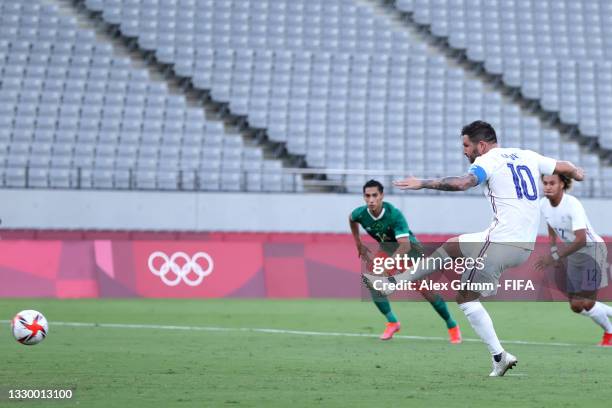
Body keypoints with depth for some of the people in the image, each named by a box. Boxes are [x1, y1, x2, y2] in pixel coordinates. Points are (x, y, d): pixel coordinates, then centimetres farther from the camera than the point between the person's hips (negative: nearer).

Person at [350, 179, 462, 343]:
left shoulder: (394, 214, -37)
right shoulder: (361, 214, -21)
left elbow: (405, 245, -44)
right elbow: (351, 219, 7)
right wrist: (359, 245, 8)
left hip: (409, 246, -5)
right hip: (386, 247, 5)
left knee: (425, 289, -9)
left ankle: (452, 326, 8)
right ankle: (392, 322, -4)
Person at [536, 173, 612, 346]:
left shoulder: (573, 205, -27)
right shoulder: (544, 205, -4)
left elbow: (581, 240, -33)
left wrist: (555, 256, -34)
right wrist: (552, 251, 2)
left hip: (592, 249, -8)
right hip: (573, 256, 8)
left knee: (587, 304, -12)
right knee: (576, 306, 5)